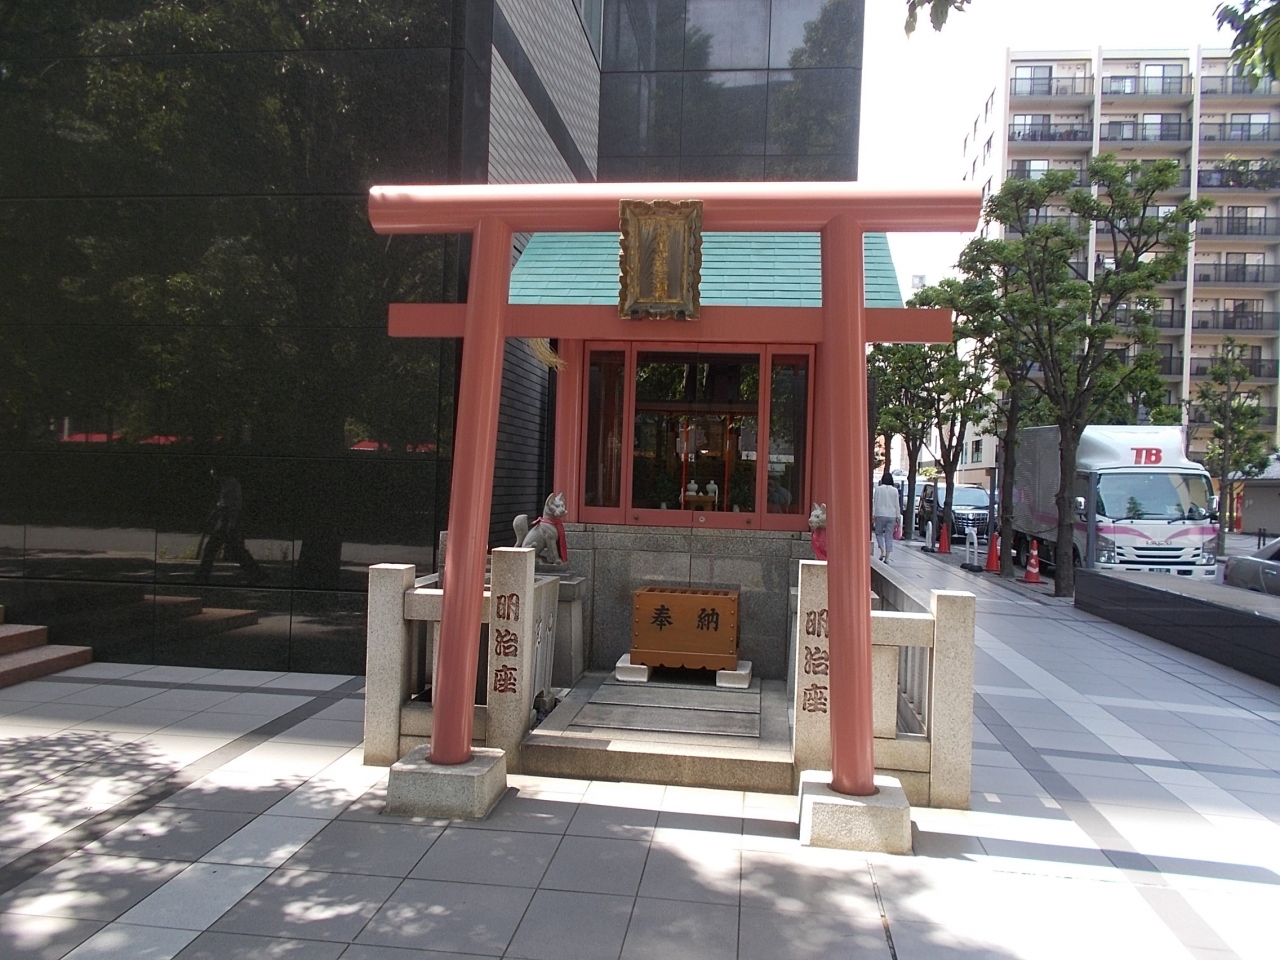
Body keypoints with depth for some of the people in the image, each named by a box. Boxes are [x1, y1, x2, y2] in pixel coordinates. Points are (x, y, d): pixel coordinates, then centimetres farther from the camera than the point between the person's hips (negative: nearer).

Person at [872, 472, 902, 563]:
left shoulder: (878, 489, -4)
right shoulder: (895, 490, 1)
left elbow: (875, 503, -3)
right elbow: (897, 505, 4)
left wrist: (873, 515, 1)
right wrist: (898, 517, 10)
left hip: (881, 515, -2)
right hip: (892, 515, 2)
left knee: (879, 533, 14)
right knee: (889, 536, 6)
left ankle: (882, 551, -7)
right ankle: (887, 557, 5)